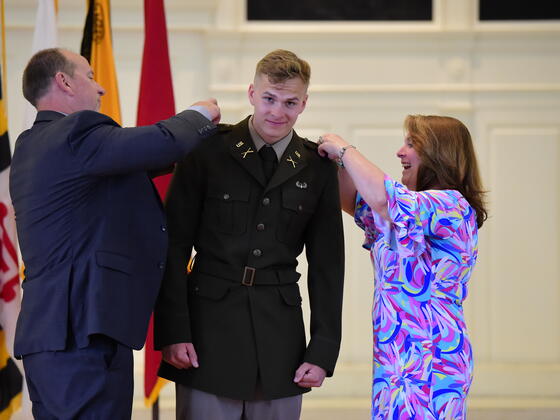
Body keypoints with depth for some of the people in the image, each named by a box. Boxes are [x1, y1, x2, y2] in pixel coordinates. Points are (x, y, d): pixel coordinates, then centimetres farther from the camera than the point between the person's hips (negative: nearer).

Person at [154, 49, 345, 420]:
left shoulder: (318, 167, 6)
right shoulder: (208, 151, 0)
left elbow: (327, 264, 8)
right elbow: (174, 246, -1)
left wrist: (324, 350, 3)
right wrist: (172, 332, -8)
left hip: (280, 334, 2)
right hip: (210, 325, -2)